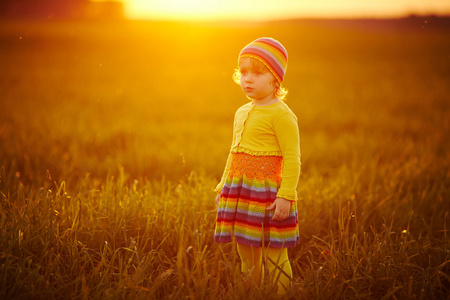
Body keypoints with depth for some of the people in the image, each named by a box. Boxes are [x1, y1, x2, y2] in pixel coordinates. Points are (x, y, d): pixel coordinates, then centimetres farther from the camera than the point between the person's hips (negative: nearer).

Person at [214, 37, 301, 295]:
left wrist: (286, 196, -21)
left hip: (267, 192, -8)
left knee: (273, 255, -3)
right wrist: (223, 187, 23)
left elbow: (292, 159, -15)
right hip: (239, 191, 8)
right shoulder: (241, 113, 14)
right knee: (247, 255, 15)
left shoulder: (281, 114, -11)